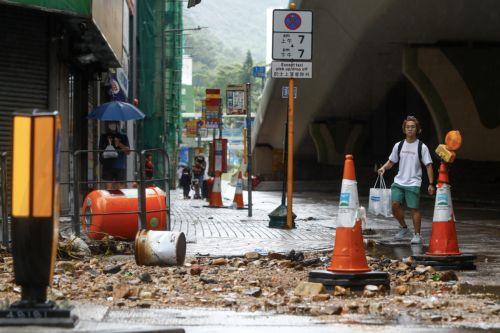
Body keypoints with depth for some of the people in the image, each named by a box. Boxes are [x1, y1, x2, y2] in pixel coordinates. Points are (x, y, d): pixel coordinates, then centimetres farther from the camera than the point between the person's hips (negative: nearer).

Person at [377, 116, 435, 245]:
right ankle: (404, 228, 12)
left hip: (413, 183, -3)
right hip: (399, 181, 3)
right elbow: (391, 161, 17)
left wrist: (431, 184, -6)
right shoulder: (398, 146, 8)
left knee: (414, 208, -5)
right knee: (395, 204, -9)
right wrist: (384, 167, -5)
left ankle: (417, 234, 6)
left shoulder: (421, 147, -2)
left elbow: (429, 166, -1)